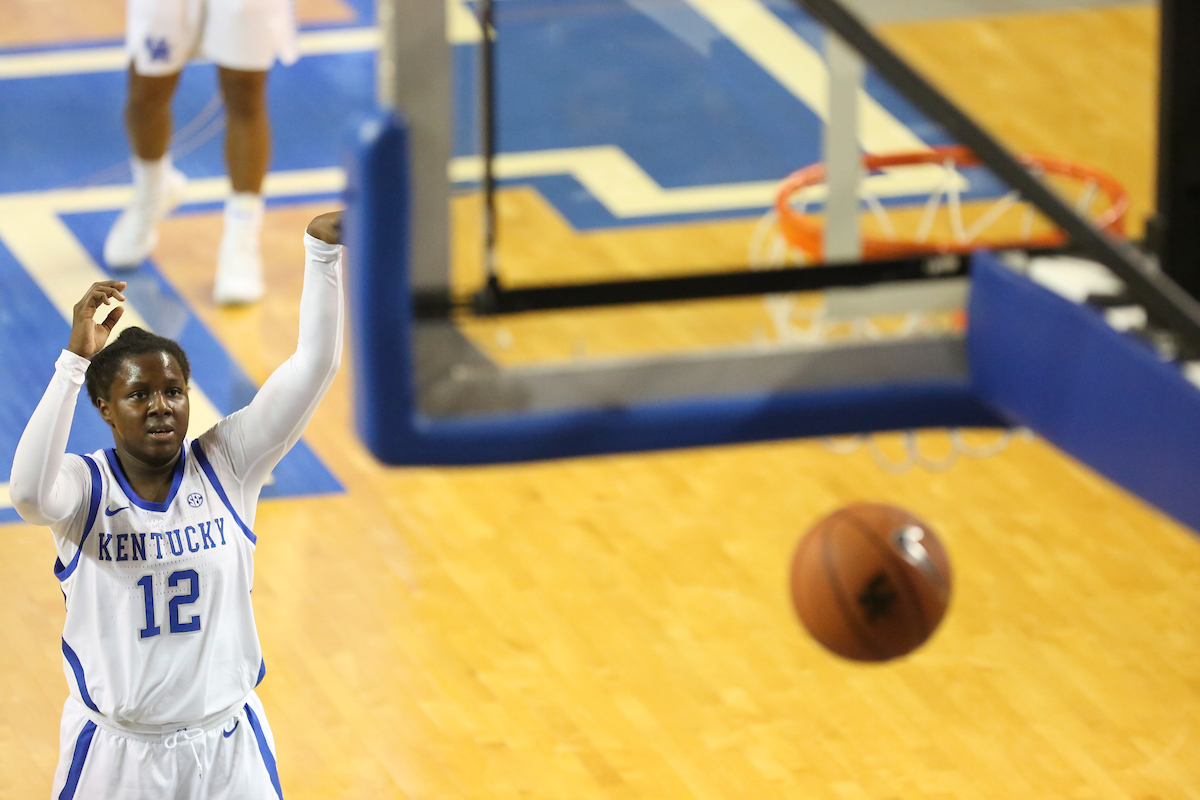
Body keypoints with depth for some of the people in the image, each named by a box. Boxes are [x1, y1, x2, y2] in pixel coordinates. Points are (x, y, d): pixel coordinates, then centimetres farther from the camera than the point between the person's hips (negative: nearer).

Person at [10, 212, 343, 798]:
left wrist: (322, 250, -24)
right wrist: (76, 358, -36)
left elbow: (314, 364, -12)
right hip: (115, 749, -2)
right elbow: (29, 491, -35)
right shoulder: (84, 486, -10)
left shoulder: (224, 465, -5)